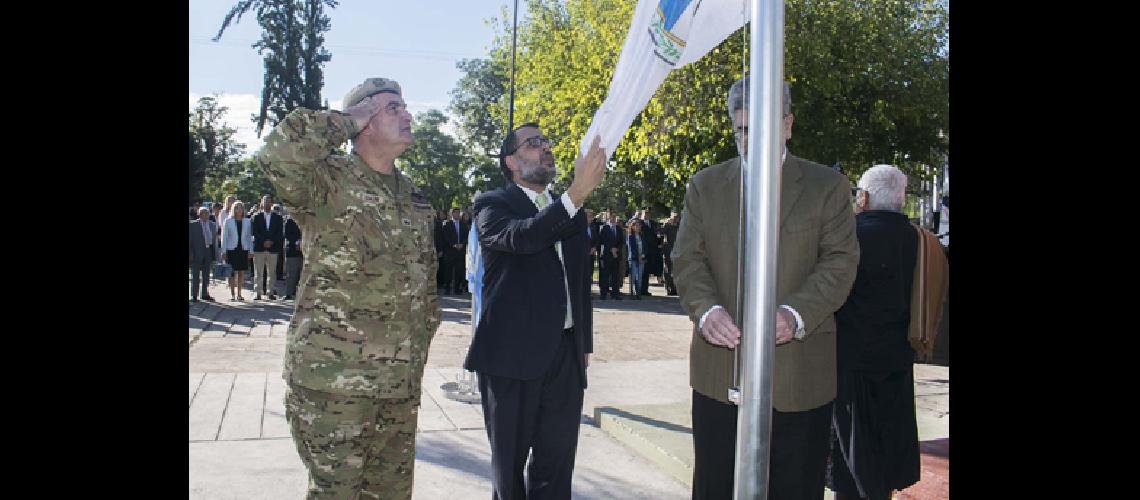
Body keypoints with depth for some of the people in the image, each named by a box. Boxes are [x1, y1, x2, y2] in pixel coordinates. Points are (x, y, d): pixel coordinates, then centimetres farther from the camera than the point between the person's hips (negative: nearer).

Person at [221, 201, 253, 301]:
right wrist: (224, 251, -2)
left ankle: (239, 294, 13)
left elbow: (249, 237, 10)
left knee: (241, 272, 5)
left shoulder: (247, 221, 8)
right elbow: (224, 236, 4)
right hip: (232, 249, -2)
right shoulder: (228, 221, 3)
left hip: (243, 249, 2)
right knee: (232, 272, -2)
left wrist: (250, 250, 4)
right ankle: (232, 294, 6)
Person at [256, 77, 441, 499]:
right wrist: (347, 120, -16)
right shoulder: (328, 179, -8)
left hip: (401, 383, 7)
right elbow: (277, 153, -30)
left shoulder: (414, 197, 13)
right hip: (334, 380, -6)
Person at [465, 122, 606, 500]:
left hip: (565, 352, 5)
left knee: (557, 460, 8)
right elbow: (521, 236, -25)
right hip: (513, 353, -5)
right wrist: (578, 192, -35)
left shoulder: (572, 211, 16)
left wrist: (585, 343, 18)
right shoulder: (492, 204, -2)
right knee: (509, 459, 9)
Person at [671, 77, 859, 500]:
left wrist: (796, 315, -21)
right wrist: (705, 310, -18)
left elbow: (840, 260, -3)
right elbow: (688, 260, 3)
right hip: (720, 370, 1)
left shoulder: (828, 186, 5)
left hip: (799, 373, -1)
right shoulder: (704, 185, 10)